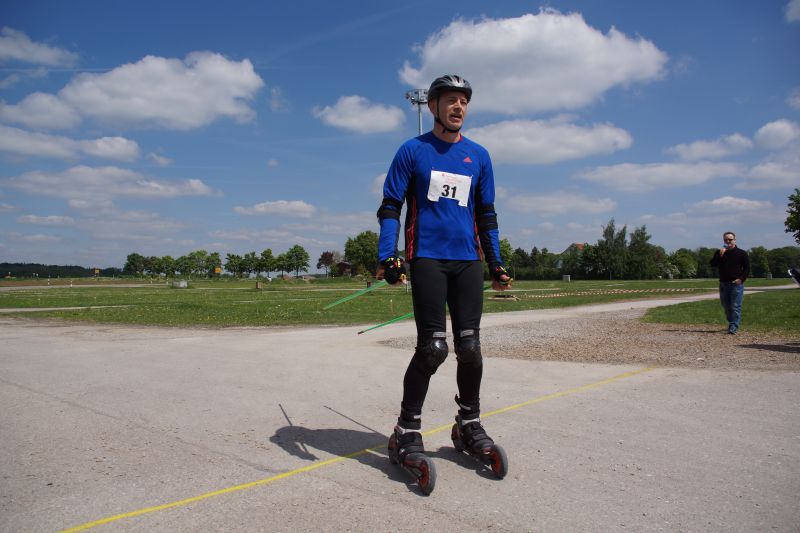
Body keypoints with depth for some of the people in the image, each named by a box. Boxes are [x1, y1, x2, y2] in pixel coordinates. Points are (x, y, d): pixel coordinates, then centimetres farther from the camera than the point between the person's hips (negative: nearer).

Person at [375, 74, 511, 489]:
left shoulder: (479, 156, 16)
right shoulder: (412, 151, 6)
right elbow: (390, 207, 2)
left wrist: (496, 263, 15)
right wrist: (386, 257, -10)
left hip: (468, 261, 4)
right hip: (427, 259, -3)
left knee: (469, 347, 2)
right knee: (432, 348, -10)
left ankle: (469, 422, 23)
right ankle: (407, 430, 6)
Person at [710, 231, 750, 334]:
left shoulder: (741, 253, 3)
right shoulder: (719, 252, 10)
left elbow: (747, 268, 2)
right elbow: (712, 264, -4)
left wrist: (741, 279, -11)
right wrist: (720, 255, -16)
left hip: (737, 284, -4)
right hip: (723, 283, 4)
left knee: (735, 307, -8)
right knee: (726, 306, 12)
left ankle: (733, 328, -9)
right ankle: (731, 323, 27)